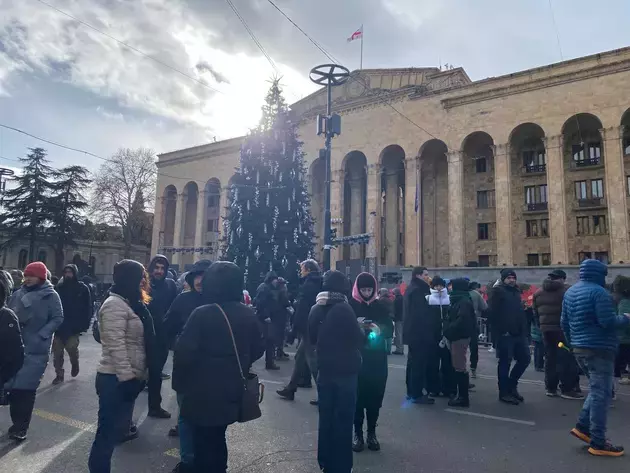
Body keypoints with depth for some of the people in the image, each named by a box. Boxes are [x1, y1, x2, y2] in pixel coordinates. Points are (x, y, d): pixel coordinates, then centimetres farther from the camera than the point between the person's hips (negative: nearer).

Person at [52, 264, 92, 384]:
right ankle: (59, 374, 19)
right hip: (59, 325, 3)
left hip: (73, 326, -3)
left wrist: (85, 324, -10)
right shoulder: (59, 287, 6)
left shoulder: (83, 288, -1)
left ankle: (74, 363, 25)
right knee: (57, 352, 5)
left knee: (72, 348, -7)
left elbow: (88, 308, -3)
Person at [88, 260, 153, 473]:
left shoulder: (131, 304, 14)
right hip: (116, 379, -10)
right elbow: (116, 345, -23)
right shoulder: (115, 304, -17)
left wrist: (137, 375, 21)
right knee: (109, 431, 0)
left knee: (118, 428, 18)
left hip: (128, 377, 10)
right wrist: (127, 377, -24)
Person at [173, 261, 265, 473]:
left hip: (204, 392, -5)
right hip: (232, 390, 6)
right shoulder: (248, 315, -2)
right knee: (218, 438, 24)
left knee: (204, 442, 10)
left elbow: (184, 352, -19)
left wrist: (179, 383, -5)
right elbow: (258, 348, 8)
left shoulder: (202, 314, -19)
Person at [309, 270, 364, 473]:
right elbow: (359, 339, -13)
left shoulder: (316, 309, 1)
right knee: (343, 419, 5)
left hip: (324, 370, 6)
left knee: (326, 417, 17)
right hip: (345, 371, -6)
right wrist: (364, 331, 7)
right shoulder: (344, 308, -17)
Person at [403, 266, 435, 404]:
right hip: (419, 333, -11)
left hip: (413, 332, 11)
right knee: (419, 363, -5)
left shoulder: (412, 289, 16)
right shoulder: (417, 290, -17)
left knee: (413, 362, 15)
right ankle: (417, 395, 0)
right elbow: (422, 314, -22)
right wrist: (430, 332, -17)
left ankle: (411, 392, 23)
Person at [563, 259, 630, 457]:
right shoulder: (599, 292, -15)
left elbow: (564, 321, 16)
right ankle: (598, 442, 4)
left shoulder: (570, 292, 12)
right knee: (601, 393, -1)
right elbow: (608, 322, -20)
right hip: (599, 349, -8)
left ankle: (582, 426, 17)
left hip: (580, 348, 8)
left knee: (596, 389, 21)